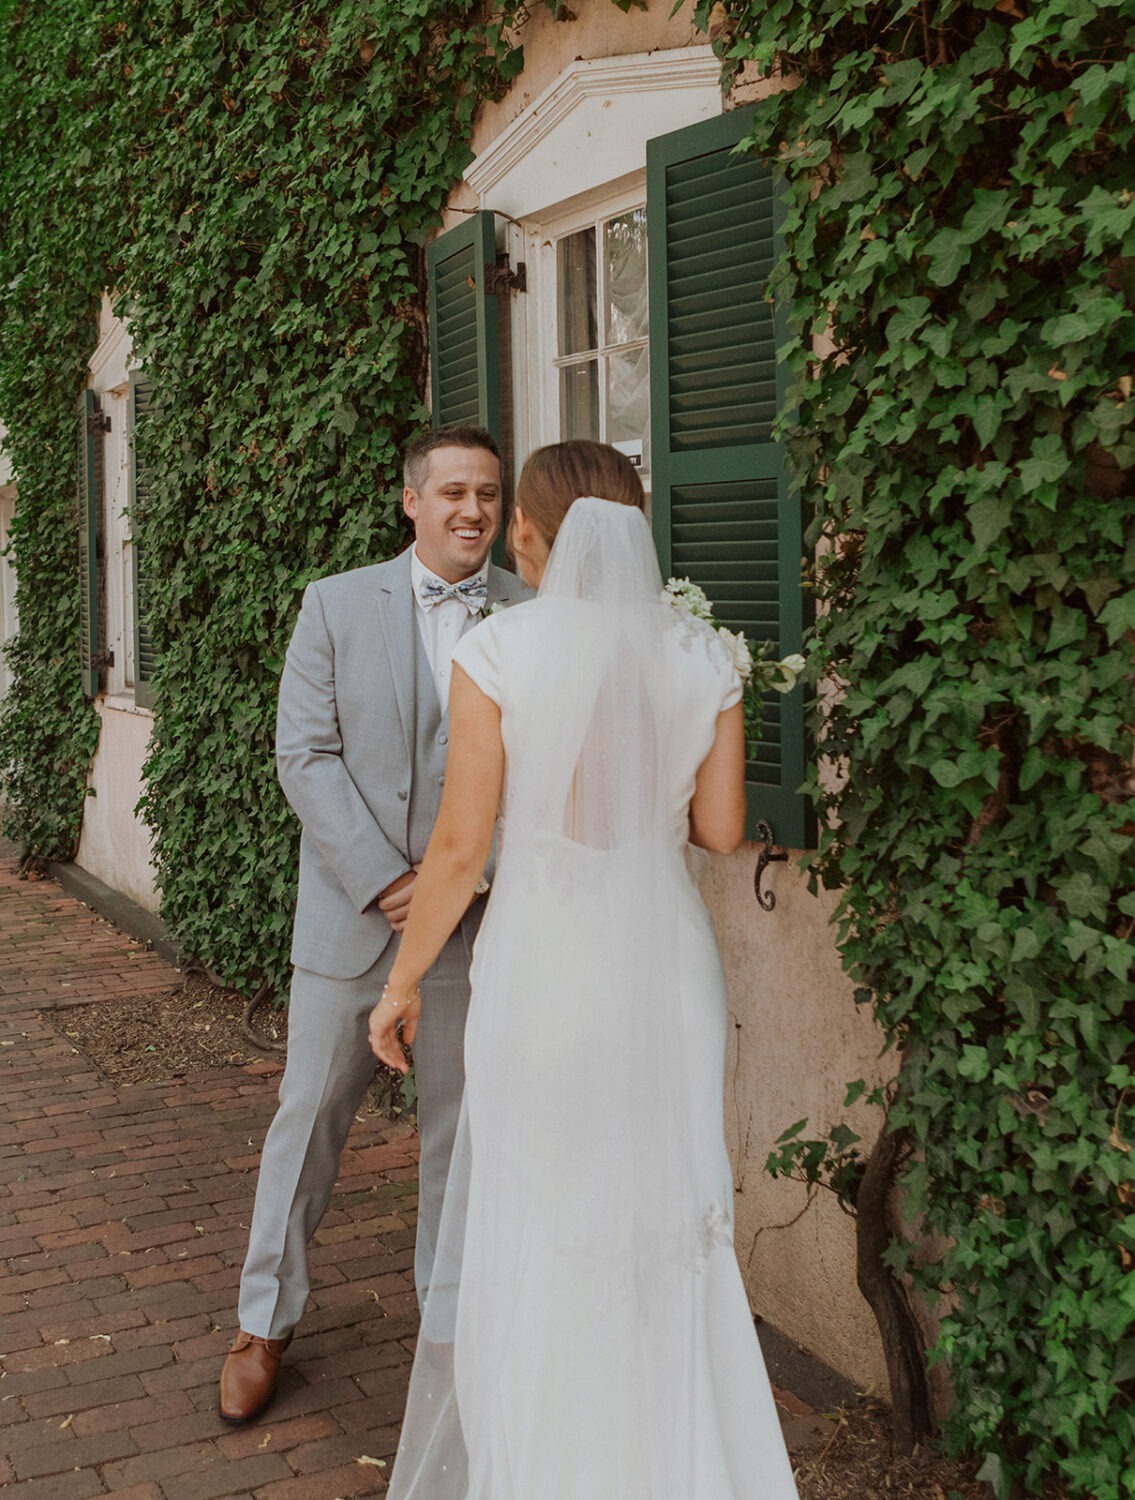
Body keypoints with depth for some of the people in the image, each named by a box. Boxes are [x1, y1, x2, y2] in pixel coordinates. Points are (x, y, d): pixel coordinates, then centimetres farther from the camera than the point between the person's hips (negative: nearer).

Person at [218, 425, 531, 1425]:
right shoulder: (337, 604, 0)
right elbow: (306, 754, -5)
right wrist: (386, 881, -13)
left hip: (478, 918, 0)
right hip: (348, 912, 0)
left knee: (461, 1128, 11)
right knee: (310, 1117, 10)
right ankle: (267, 1323, 26)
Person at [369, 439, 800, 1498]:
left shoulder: (498, 652, -11)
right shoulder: (702, 658, -1)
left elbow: (461, 843, -10)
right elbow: (721, 828, 4)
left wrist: (402, 982, 2)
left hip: (541, 962, -3)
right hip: (667, 958, 4)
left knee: (531, 1225, 12)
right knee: (664, 1224, 17)